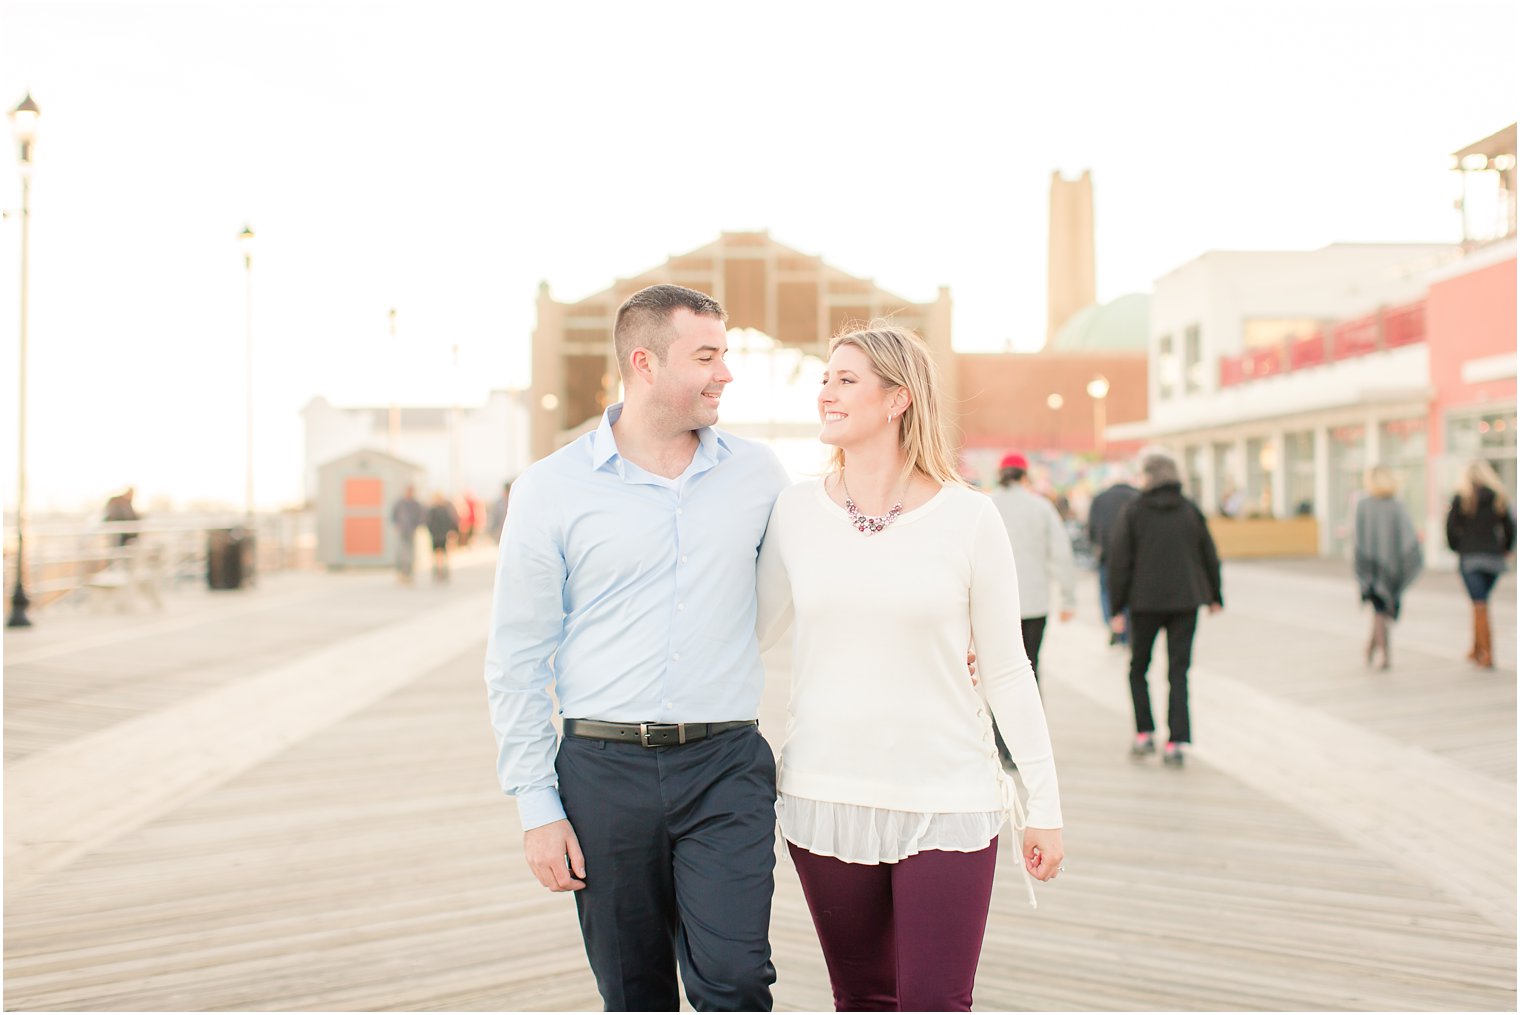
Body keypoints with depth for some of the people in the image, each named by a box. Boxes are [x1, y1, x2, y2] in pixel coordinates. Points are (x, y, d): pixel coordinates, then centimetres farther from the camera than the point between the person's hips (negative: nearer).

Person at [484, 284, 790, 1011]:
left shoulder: (758, 475, 6)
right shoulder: (552, 488, 0)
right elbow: (516, 659, 1)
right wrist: (536, 805, -3)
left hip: (725, 767, 1)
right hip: (605, 770, 0)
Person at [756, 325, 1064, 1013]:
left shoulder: (968, 517, -4)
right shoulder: (793, 512, 1)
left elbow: (1006, 671, 0)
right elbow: (754, 631, 13)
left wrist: (1044, 806, 1)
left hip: (946, 800, -2)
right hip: (826, 796, 2)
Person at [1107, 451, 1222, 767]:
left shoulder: (1132, 512, -5)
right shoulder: (1190, 510, 4)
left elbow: (1119, 562, -7)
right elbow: (1209, 556, 10)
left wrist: (1117, 608, -3)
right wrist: (1215, 596, 23)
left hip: (1145, 601, -2)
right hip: (1186, 600, 2)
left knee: (1138, 668, 14)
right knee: (1178, 672, 3)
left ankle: (1144, 734, 9)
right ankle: (1176, 743, -2)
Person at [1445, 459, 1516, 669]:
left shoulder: (1462, 499, -5)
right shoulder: (1499, 498, 4)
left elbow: (1451, 528, -5)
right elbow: (1509, 527, 6)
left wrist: (1456, 548, 11)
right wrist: (1505, 549, 21)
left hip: (1470, 557, -3)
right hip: (1493, 557, 4)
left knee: (1480, 605, -4)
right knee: (1481, 603, 16)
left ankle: (1487, 654, -9)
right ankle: (1476, 649, 24)